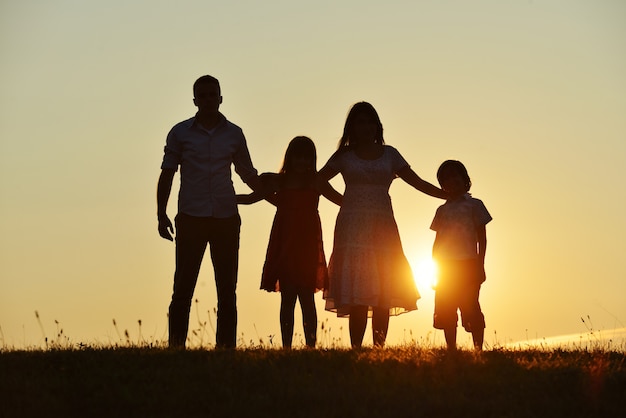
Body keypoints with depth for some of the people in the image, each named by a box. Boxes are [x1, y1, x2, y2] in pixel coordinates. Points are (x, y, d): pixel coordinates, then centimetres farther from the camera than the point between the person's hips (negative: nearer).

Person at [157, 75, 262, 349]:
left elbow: (248, 175, 20)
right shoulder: (180, 133, 6)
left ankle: (226, 348, 5)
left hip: (226, 219, 2)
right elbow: (166, 175, 8)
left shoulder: (233, 134, 10)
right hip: (191, 218, -2)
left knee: (227, 290, 2)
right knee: (183, 288, -6)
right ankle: (176, 348, -5)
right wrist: (161, 215, 1)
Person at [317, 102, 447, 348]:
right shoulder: (344, 156, 10)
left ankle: (379, 348, -4)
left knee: (384, 293, -5)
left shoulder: (389, 154, 13)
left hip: (383, 227, 2)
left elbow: (417, 182, 11)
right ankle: (356, 349, -15)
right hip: (353, 226, -2)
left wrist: (448, 194, 1)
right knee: (357, 293, -12)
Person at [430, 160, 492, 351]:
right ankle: (451, 348, 8)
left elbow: (482, 237, 1)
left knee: (471, 307, -8)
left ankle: (478, 348, -6)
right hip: (446, 266, 4)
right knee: (446, 310, 2)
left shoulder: (474, 205, 4)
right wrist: (435, 269, 9)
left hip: (468, 264, -4)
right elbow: (437, 240, 16)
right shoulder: (442, 210, 15)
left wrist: (480, 264, -7)